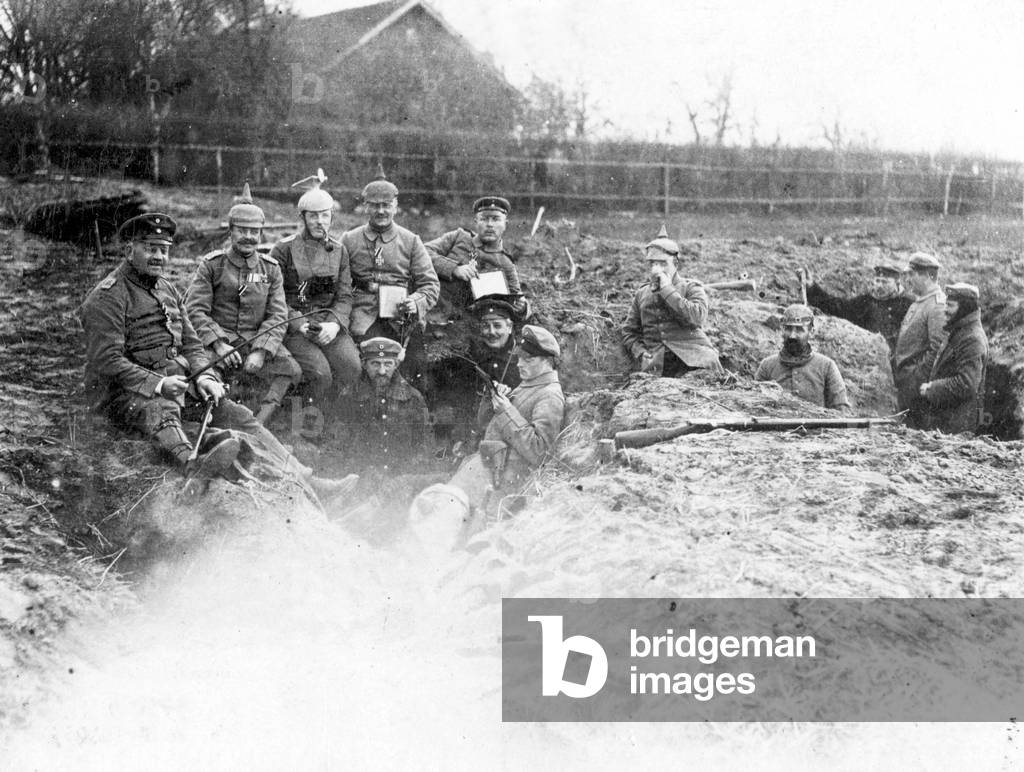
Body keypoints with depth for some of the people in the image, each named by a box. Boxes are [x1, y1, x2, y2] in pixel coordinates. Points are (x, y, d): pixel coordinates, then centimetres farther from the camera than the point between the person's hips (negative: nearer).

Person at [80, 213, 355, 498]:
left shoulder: (168, 291, 19)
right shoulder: (109, 296, -7)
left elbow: (191, 345, 19)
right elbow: (107, 360, -16)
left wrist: (204, 376, -3)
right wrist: (157, 384, -26)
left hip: (173, 381, 7)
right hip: (123, 392, -7)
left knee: (232, 411, -8)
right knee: (161, 411, -39)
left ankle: (303, 480, -14)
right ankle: (193, 466, -72)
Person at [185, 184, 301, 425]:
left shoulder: (270, 268, 11)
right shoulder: (211, 265, 5)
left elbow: (277, 316, 2)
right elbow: (195, 310, -3)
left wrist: (260, 352, -15)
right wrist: (218, 344, -20)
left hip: (258, 339, 2)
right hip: (217, 336, -2)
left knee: (290, 370, -25)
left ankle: (257, 424, -29)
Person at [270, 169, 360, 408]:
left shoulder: (338, 251, 13)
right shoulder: (284, 249, 0)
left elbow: (344, 296, 8)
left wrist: (335, 324, -12)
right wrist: (299, 324, -16)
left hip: (330, 323, 4)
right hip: (294, 325, -3)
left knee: (351, 366, -23)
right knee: (320, 371, -27)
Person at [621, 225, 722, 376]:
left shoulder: (691, 288, 12)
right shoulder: (641, 294, 23)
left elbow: (698, 318, -8)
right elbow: (629, 332, 25)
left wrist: (668, 290, -4)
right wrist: (640, 353, 4)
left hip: (693, 360, -2)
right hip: (655, 362, 2)